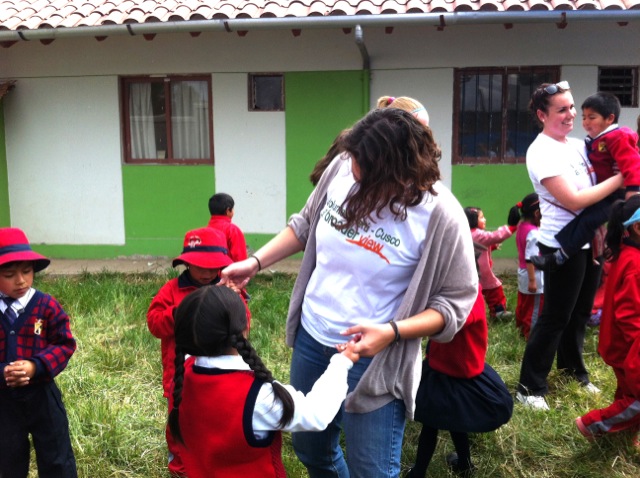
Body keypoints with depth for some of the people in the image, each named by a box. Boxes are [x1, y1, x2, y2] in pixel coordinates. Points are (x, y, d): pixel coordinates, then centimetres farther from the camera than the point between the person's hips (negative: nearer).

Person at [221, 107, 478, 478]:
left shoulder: (440, 215, -24)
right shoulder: (342, 168, -9)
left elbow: (454, 301, -16)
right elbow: (306, 224, 8)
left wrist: (392, 331, -29)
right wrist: (255, 262, -1)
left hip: (374, 359, -5)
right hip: (311, 338, 6)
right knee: (310, 448, 25)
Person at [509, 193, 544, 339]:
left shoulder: (522, 226, 2)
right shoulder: (533, 233, -26)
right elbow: (530, 259, -27)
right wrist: (532, 280, -25)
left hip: (523, 273, 9)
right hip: (534, 275, -9)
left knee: (524, 304, 22)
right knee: (535, 308, 5)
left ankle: (522, 328, 36)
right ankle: (531, 333, 15)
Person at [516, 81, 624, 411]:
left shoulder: (577, 145, 9)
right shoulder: (541, 152, -17)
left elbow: (598, 178, 21)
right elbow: (574, 201, -23)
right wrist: (621, 178, -18)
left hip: (590, 240, 8)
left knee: (580, 312, 20)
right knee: (555, 318, -2)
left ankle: (572, 366, 40)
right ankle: (530, 387, 10)